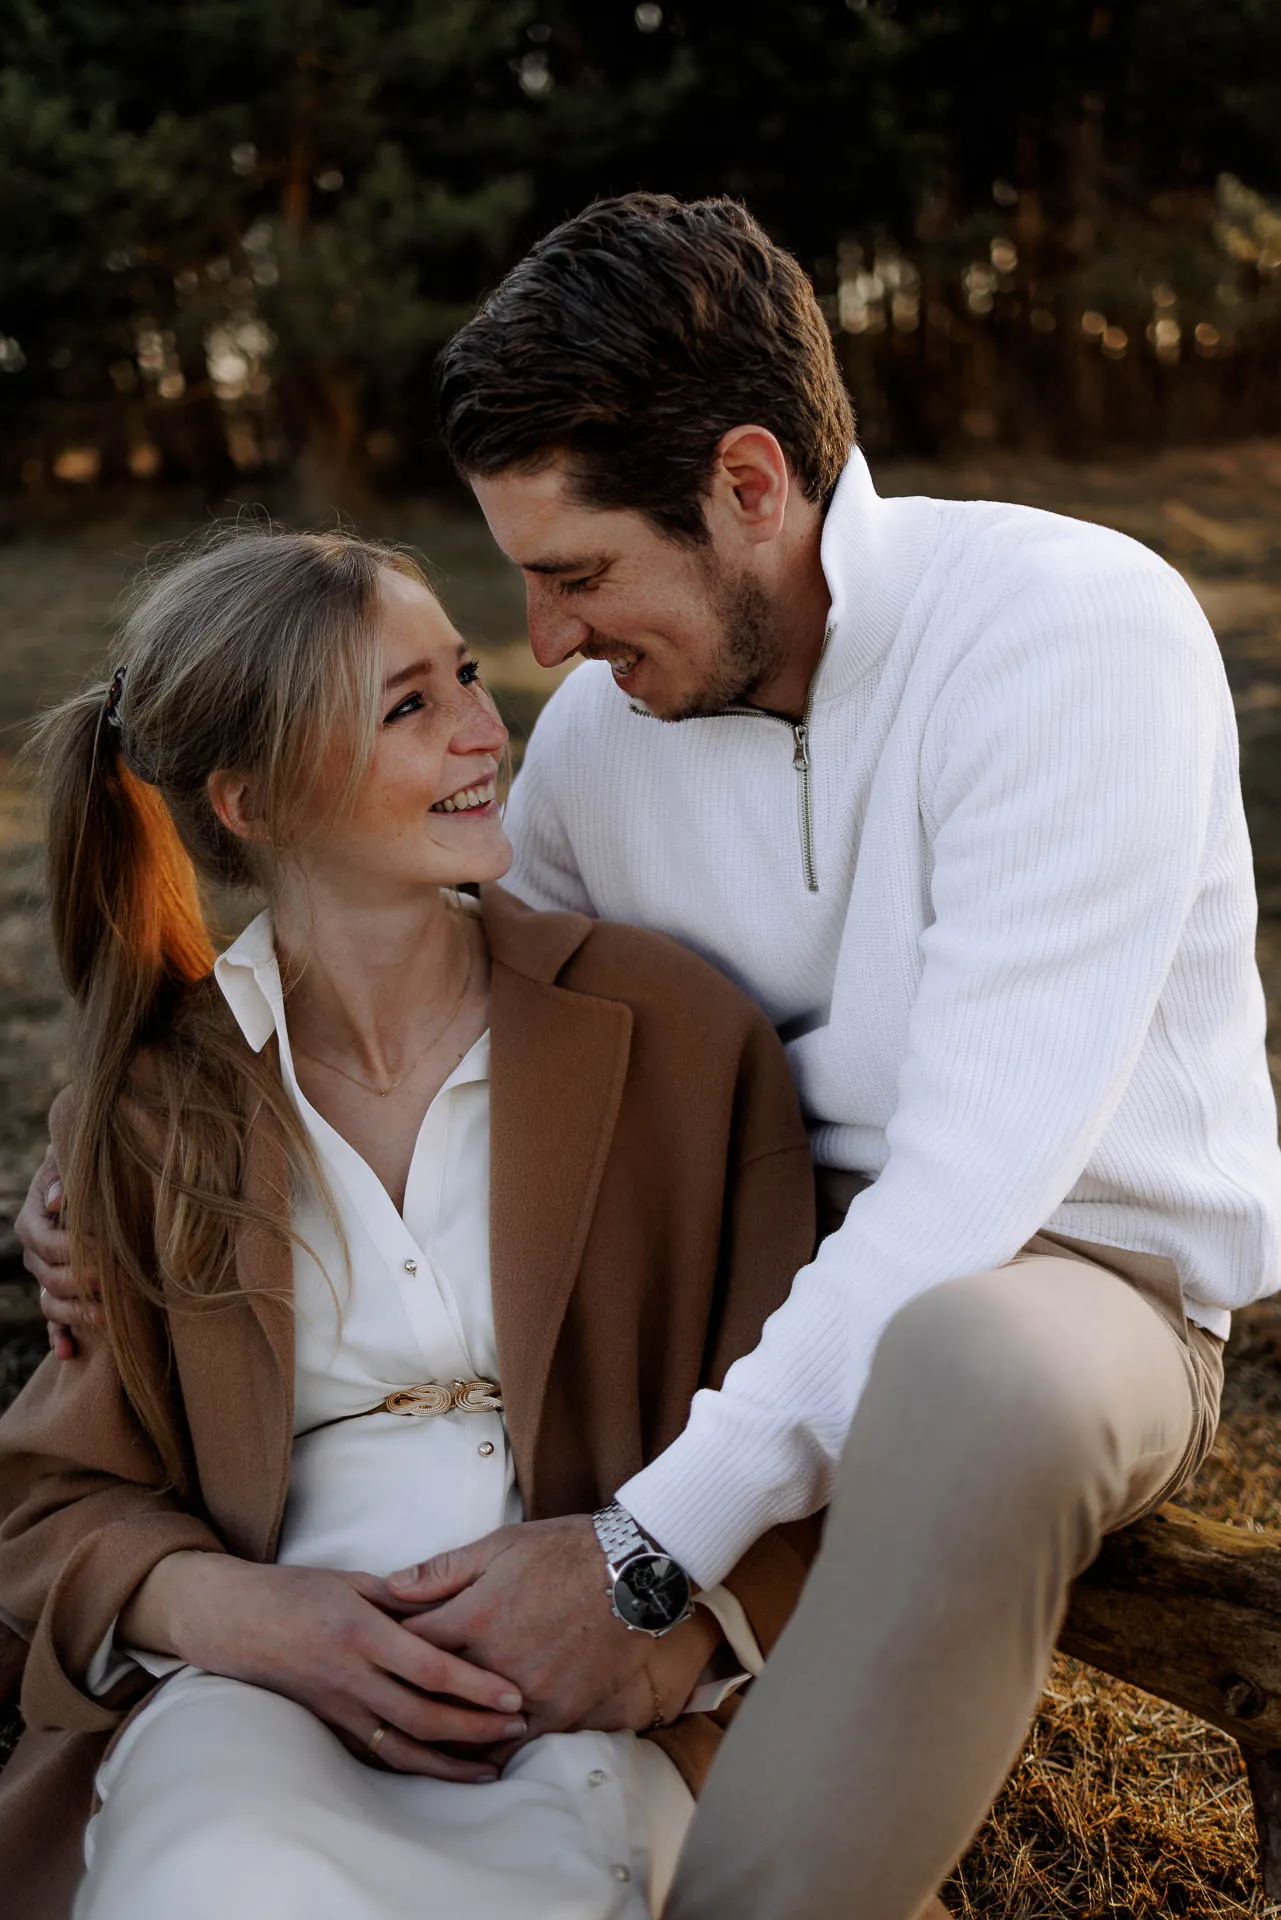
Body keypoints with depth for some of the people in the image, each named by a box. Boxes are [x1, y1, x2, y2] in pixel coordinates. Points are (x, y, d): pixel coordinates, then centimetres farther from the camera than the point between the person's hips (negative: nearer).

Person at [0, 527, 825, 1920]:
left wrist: (676, 1634, -16)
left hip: (585, 1708, 0)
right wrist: (247, 1615, -12)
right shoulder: (151, 1108, 5)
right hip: (260, 1686, 1)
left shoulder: (669, 1025, 1)